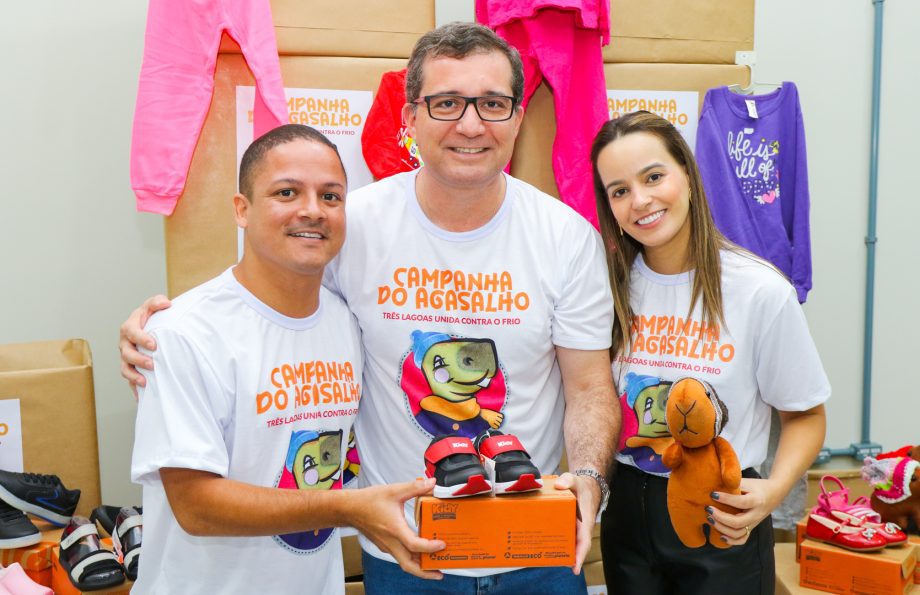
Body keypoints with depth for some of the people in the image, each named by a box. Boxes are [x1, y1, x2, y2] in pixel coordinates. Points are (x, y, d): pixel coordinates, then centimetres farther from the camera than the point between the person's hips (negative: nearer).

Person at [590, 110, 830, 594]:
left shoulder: (761, 291, -15)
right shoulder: (611, 285, -4)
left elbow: (806, 415, -5)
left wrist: (772, 491, -22)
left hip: (723, 520, -3)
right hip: (628, 512, 3)